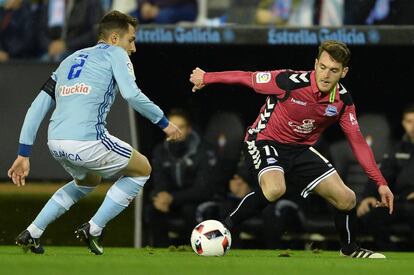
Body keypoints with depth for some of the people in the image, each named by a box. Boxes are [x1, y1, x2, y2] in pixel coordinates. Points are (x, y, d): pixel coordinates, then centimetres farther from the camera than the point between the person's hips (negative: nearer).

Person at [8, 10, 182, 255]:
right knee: (142, 169, 19)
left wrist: (24, 155, 21)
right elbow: (132, 95, -8)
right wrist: (164, 122, 3)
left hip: (55, 143, 7)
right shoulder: (115, 54, 10)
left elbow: (37, 108, 21)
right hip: (87, 141, -7)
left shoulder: (69, 60, 27)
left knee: (89, 180, 37)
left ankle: (32, 234, 26)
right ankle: (93, 230, 11)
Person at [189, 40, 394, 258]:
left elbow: (357, 142, -2)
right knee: (275, 189, -37)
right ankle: (224, 228, -18)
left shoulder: (343, 100, -11)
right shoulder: (290, 82, -26)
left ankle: (350, 249, 27)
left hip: (301, 149, 5)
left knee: (346, 199, -3)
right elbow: (247, 78, -12)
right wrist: (205, 78, -1)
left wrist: (381, 183, -5)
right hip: (266, 141, -5)